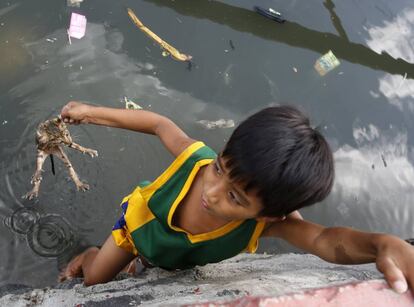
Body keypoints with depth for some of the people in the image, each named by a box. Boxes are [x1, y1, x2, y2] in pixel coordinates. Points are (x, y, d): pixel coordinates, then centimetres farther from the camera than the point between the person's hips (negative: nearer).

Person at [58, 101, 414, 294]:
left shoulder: (267, 222, -45)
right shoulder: (195, 156, -43)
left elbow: (328, 240, -61)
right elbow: (160, 123, -23)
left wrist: (384, 244, -85)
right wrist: (91, 112, -13)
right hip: (140, 219, 0)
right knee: (95, 279, 22)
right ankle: (89, 254, 57)